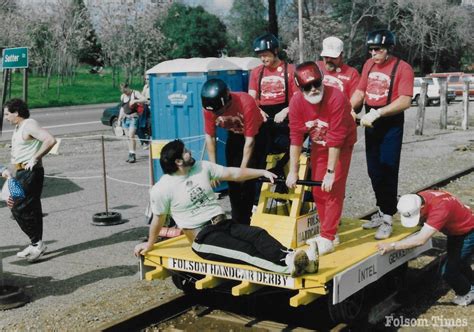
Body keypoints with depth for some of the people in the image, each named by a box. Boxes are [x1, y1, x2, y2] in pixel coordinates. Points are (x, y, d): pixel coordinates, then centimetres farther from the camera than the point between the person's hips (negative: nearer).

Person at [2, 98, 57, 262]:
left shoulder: (29, 125, -13)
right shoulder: (18, 128, 18)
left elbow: (50, 140, -28)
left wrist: (35, 158, -24)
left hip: (31, 172, -10)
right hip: (21, 172, 10)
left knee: (19, 209, -10)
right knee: (31, 209, 12)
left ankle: (37, 243, -3)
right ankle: (36, 244, 19)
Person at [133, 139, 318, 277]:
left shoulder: (202, 167, 8)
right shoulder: (162, 190, -7)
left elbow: (233, 174, 13)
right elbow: (158, 219, 6)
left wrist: (262, 172, 8)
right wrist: (149, 244, 16)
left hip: (224, 224, 6)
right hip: (203, 238, -6)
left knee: (259, 234, -24)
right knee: (246, 250, -30)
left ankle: (290, 258, -48)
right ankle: (288, 266, -52)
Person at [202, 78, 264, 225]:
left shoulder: (246, 103, -37)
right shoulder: (209, 107, -25)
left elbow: (249, 140, -30)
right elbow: (210, 137, -13)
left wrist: (243, 170, -28)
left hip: (254, 134, -4)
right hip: (234, 135, 4)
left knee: (247, 179, -13)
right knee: (232, 178, 3)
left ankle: (244, 222, -1)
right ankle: (236, 221, 16)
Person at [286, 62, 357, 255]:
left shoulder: (336, 98, -33)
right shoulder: (296, 102, -19)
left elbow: (336, 139, -32)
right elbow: (296, 137, -15)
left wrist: (331, 172, -30)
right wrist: (293, 171, -15)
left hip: (342, 145, -5)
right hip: (318, 144, 5)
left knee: (333, 190, -11)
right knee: (318, 190, 8)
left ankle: (327, 238, -5)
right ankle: (328, 232, 23)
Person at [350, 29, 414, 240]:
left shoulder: (402, 68, -13)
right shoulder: (369, 64, 7)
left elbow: (405, 101, -21)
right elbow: (360, 92, 9)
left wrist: (377, 113, -28)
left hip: (391, 125, -6)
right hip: (371, 124, 6)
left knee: (387, 171, -5)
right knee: (374, 171, 12)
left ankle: (387, 219, 4)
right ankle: (381, 212, 26)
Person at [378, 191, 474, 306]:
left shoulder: (439, 208, -43)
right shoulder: (418, 199, -20)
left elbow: (420, 240, -50)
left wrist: (392, 246, -50)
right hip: (454, 232, 8)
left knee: (449, 270, -7)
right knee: (458, 263, 27)